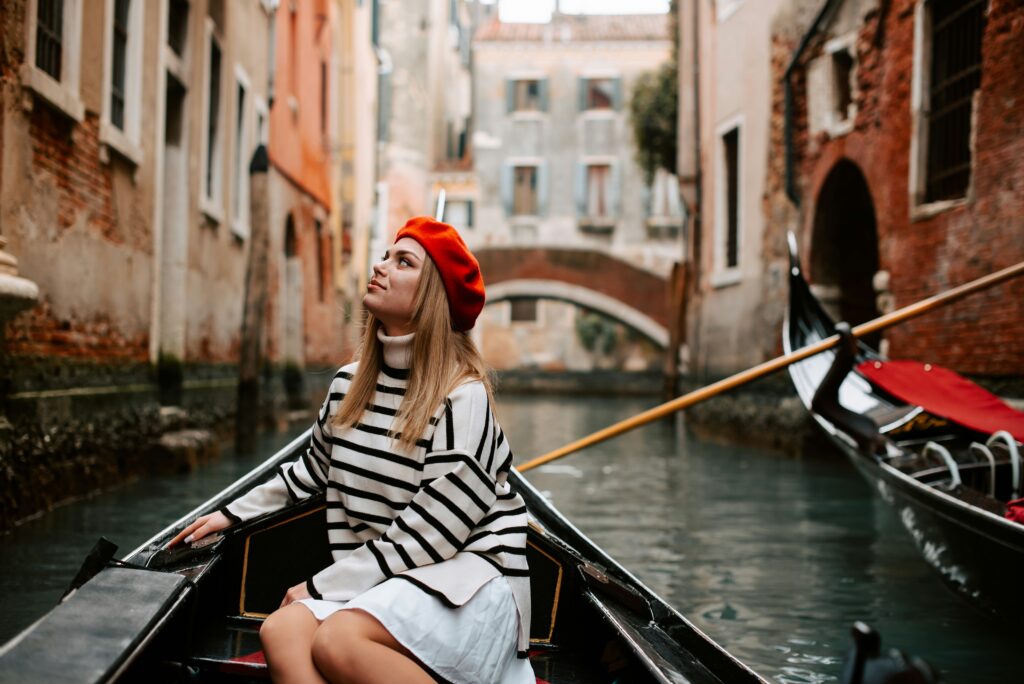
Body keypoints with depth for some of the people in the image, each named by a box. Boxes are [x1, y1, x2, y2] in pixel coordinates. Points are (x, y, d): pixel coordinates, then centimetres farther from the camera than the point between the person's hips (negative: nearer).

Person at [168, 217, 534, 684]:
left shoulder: (462, 396, -13)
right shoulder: (350, 384, 10)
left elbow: (429, 536, -16)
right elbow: (313, 469, 29)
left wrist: (323, 585, -12)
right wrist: (232, 513, 26)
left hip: (467, 579, -6)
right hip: (379, 576, 7)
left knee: (337, 640, -33)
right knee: (282, 631, -24)